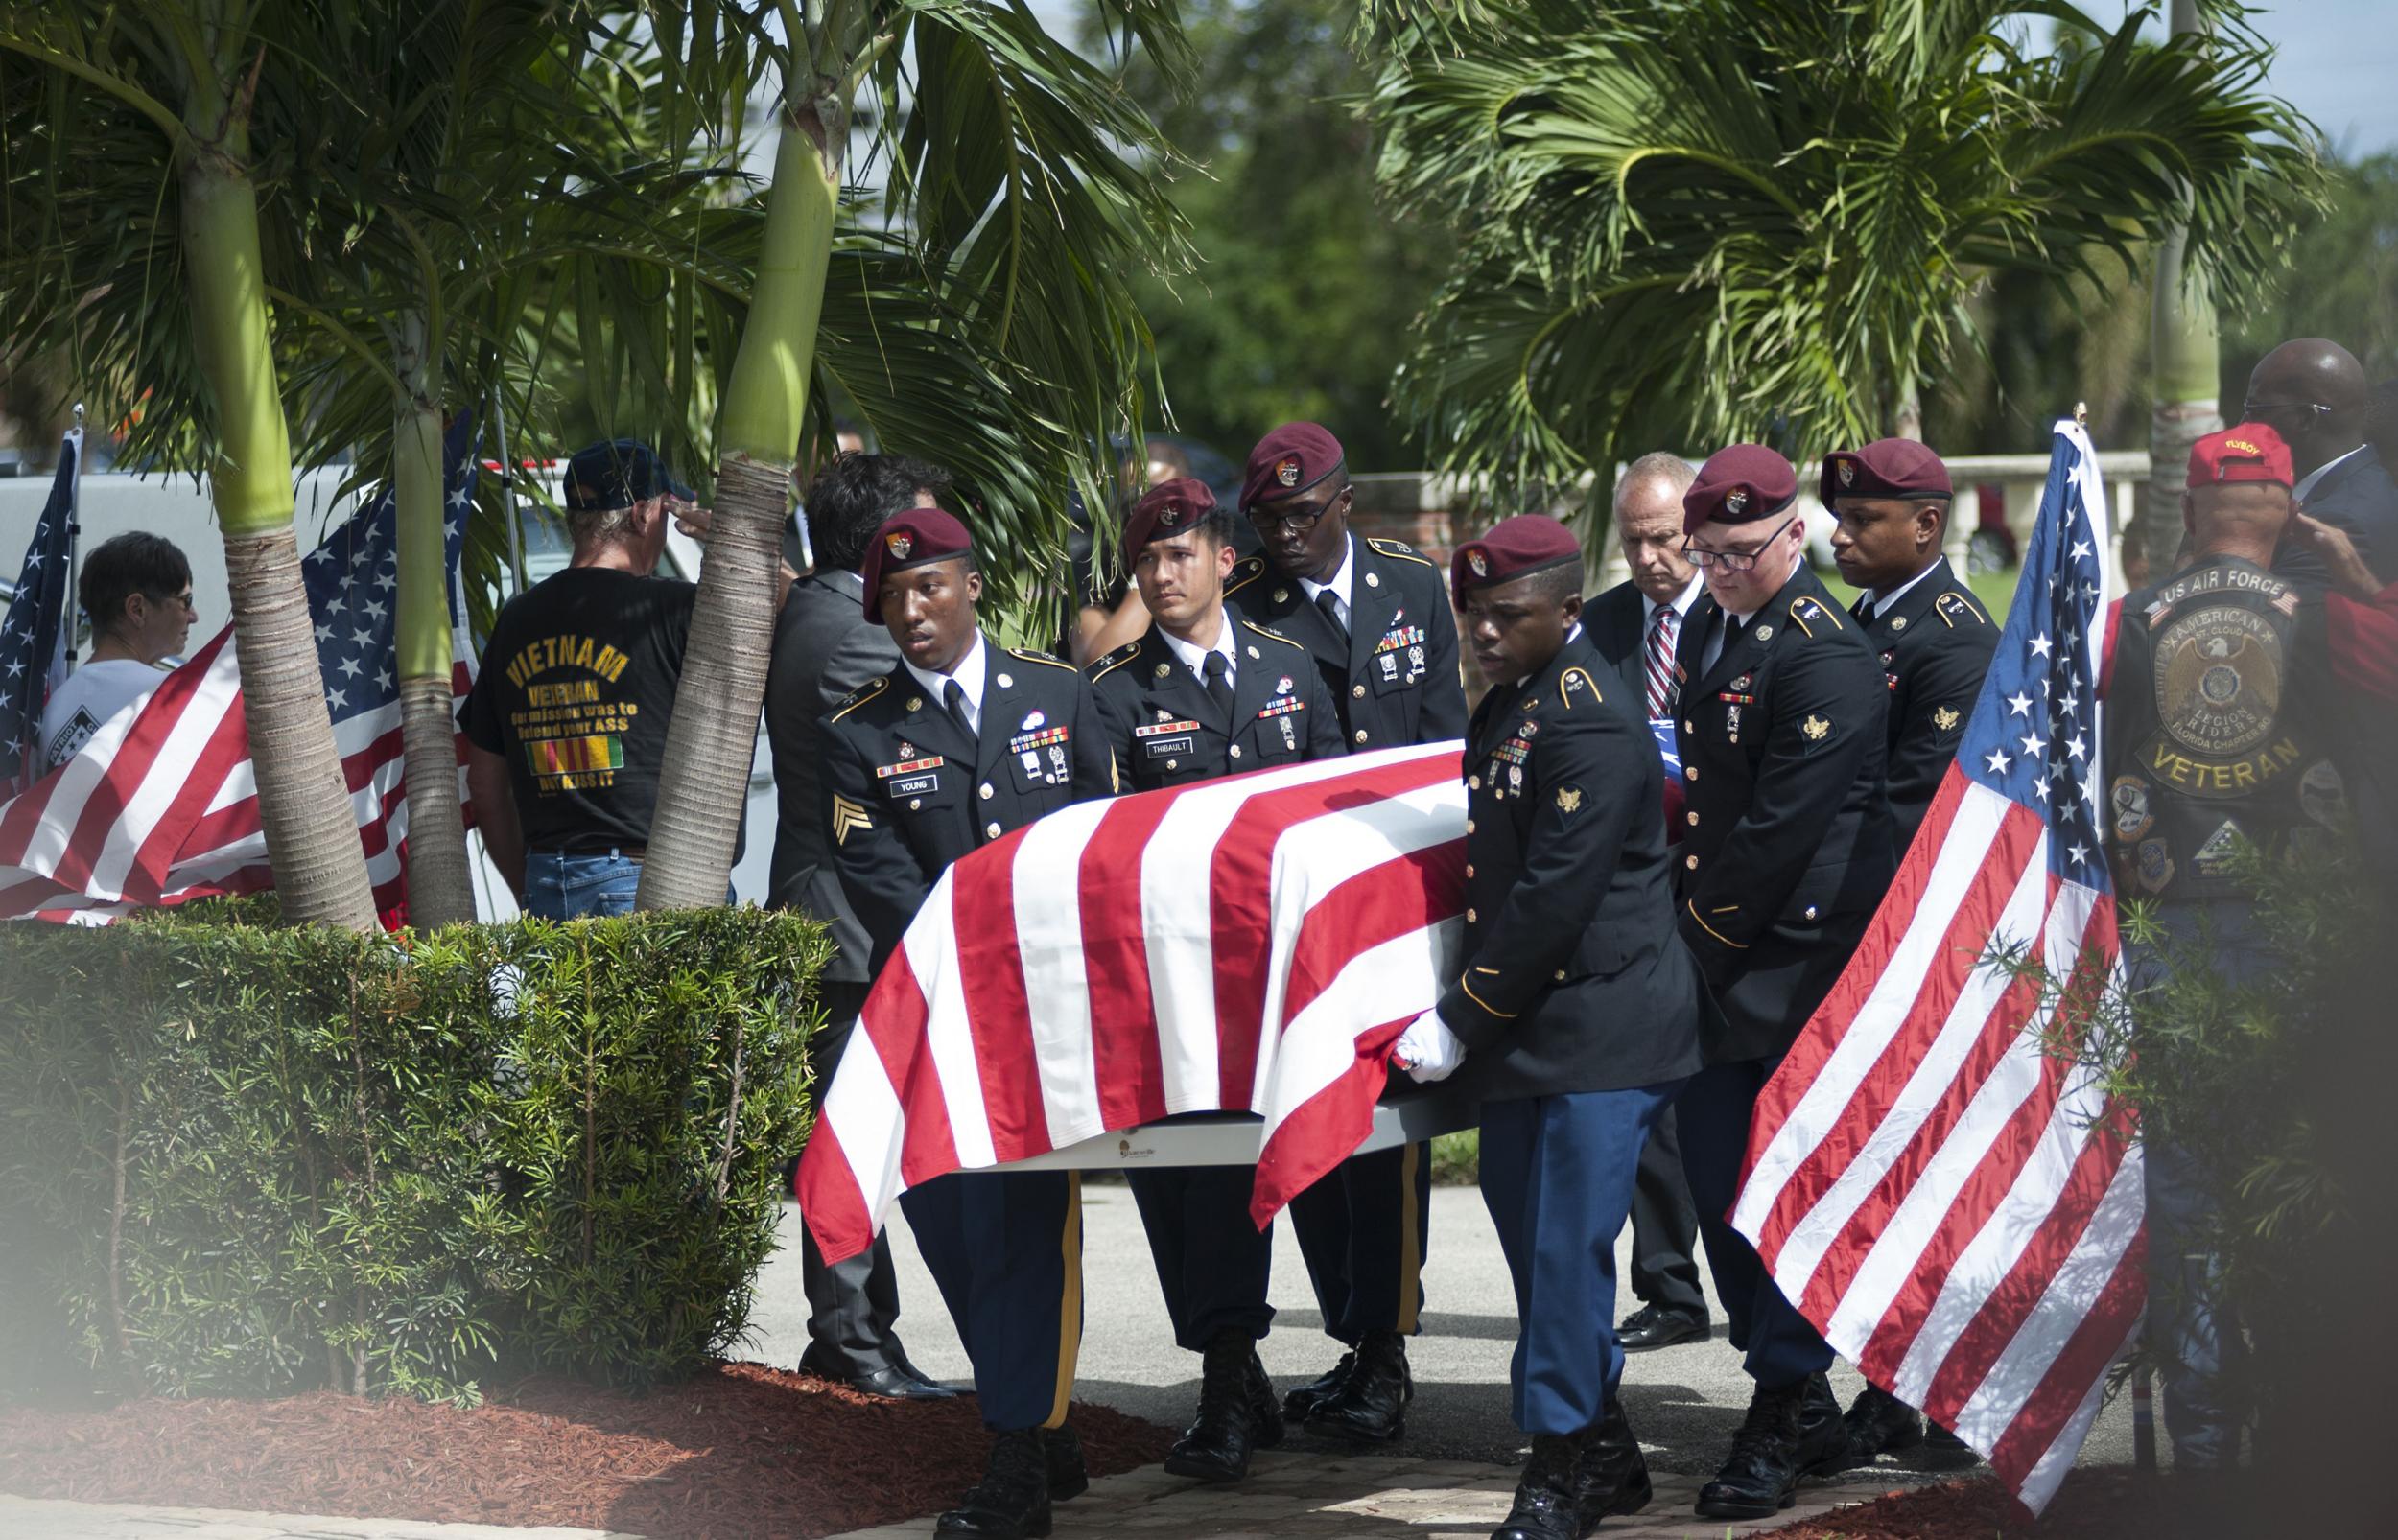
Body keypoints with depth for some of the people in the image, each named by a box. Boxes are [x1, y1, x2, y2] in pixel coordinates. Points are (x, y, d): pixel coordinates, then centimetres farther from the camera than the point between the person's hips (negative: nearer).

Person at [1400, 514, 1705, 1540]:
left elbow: (1556, 896, -20)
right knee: (1528, 1230, 13)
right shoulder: (1507, 705, 13)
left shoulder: (1590, 723, -17)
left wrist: (1460, 1023, -16)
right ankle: (1603, 1456, 23)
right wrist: (1463, 1016, 16)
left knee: (1565, 1244, -8)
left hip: (1599, 1027, -10)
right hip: (1527, 1029, 10)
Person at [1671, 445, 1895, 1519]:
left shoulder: (1825, 656, -15)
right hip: (1716, 960, 9)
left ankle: (1784, 1415, 1)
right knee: (1714, 1178, 10)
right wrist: (1681, 926, 15)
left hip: (1800, 959, -9)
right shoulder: (1708, 626, 13)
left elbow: (1784, 829, -18)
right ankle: (1804, 1412, 19)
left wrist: (1702, 934, -10)